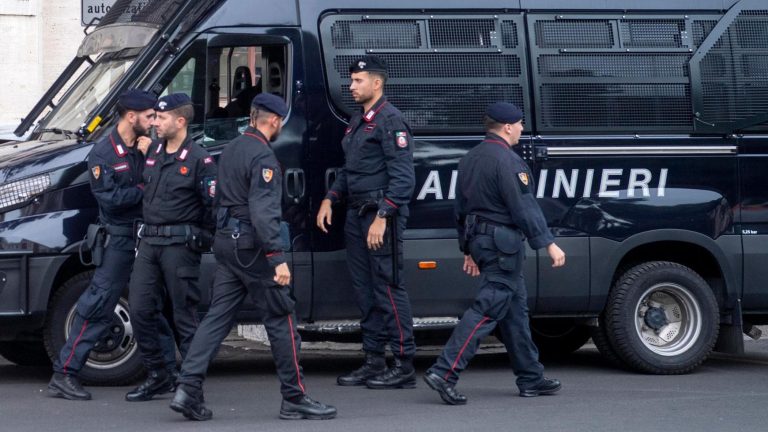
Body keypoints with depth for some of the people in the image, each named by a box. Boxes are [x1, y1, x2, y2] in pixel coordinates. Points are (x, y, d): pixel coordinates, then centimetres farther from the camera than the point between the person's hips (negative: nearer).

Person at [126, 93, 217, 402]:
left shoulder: (199, 160, -9)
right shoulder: (153, 152, 13)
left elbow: (213, 205, -10)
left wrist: (200, 237, -7)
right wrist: (146, 231, 17)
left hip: (179, 245, -7)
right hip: (149, 241, 7)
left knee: (184, 316, -1)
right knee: (140, 310, 3)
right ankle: (157, 376, 14)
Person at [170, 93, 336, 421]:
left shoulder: (232, 149, 13)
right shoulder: (263, 156, -16)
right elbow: (263, 211, -23)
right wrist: (278, 257, -25)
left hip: (225, 241, 9)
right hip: (251, 246, -9)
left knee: (218, 316, 7)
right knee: (280, 319, -1)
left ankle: (188, 388, -2)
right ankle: (294, 399, 4)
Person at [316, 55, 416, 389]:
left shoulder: (390, 121, -11)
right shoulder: (357, 121, 18)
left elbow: (403, 177, -18)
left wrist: (382, 217, -23)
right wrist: (330, 199, 13)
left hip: (382, 215, -9)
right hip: (357, 215, 9)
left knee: (388, 289, -9)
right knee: (365, 290, 10)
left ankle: (404, 366, -6)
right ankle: (374, 363, 16)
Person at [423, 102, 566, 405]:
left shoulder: (470, 159, 15)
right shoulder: (507, 161, -15)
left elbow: (461, 208, 20)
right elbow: (524, 208, -19)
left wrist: (468, 250, 25)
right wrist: (548, 244, -15)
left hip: (479, 240, 10)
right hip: (503, 243, -10)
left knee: (515, 309, 15)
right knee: (488, 309, -10)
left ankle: (531, 378, 20)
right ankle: (444, 372, -16)